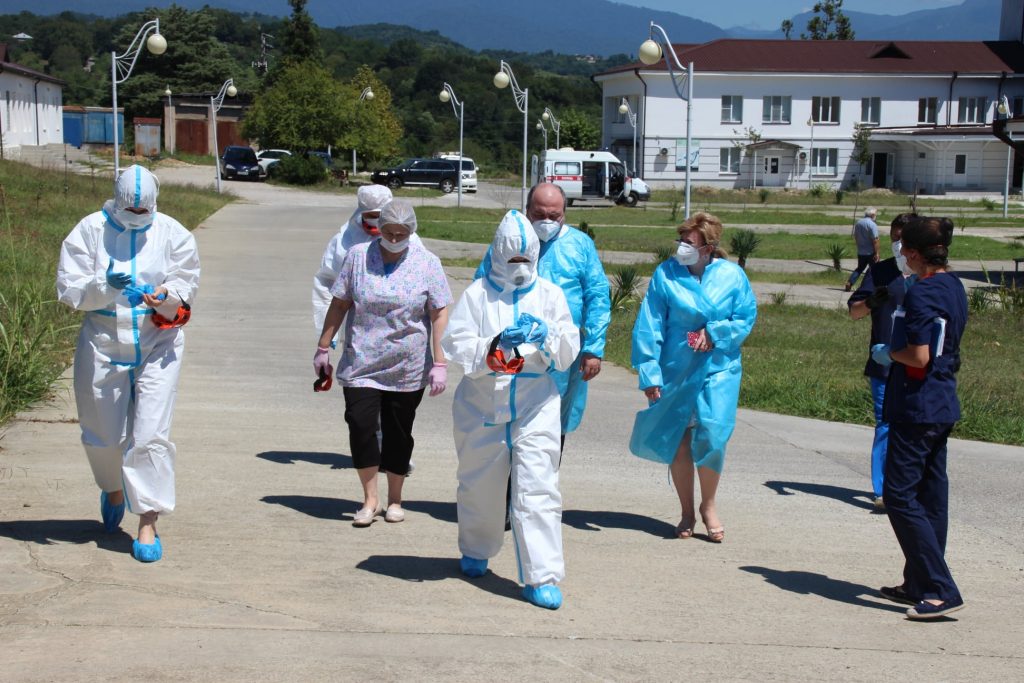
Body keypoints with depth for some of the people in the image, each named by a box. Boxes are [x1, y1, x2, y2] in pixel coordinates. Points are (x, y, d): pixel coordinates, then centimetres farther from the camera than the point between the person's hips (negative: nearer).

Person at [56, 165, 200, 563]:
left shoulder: (173, 235, -1)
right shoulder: (90, 231, -3)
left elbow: (185, 290, -2)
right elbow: (68, 288, -8)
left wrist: (165, 299, -25)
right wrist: (104, 287, -27)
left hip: (157, 346, -1)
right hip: (102, 345, 1)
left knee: (150, 433, -9)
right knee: (102, 433, 11)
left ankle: (148, 522, -3)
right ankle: (113, 489, 43)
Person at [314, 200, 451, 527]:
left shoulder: (427, 263, -1)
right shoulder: (357, 256, 1)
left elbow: (439, 314, -2)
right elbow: (339, 304, 7)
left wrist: (439, 364, -7)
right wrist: (323, 348, 7)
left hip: (408, 369, 0)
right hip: (361, 363, 0)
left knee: (398, 433, 7)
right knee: (360, 425, -11)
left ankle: (394, 500, 23)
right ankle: (370, 499, 4)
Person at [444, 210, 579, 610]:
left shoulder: (549, 294, 5)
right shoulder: (477, 294, 1)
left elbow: (568, 354, 2)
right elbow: (456, 344, -9)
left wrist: (546, 336, -19)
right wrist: (494, 346, -26)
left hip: (535, 407, 0)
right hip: (482, 405, 0)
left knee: (537, 488, -10)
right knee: (480, 485, 15)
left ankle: (542, 576, -8)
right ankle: (476, 552, 41)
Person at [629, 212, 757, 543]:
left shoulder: (732, 275, -3)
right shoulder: (666, 274, -5)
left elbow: (746, 317, 4)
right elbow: (649, 327, -5)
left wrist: (714, 333, -12)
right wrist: (649, 373, -9)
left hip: (718, 369, 0)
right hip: (676, 370, 1)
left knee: (712, 436, -12)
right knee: (679, 441, 6)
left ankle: (708, 506, 13)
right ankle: (687, 512, 24)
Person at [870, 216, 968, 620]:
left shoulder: (921, 292, -18)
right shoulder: (954, 287, 10)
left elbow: (918, 356, -23)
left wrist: (887, 353, -6)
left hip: (916, 408, -10)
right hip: (943, 405, 10)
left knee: (901, 497, -5)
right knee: (931, 496, 13)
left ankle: (941, 591, -8)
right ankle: (919, 584, 22)